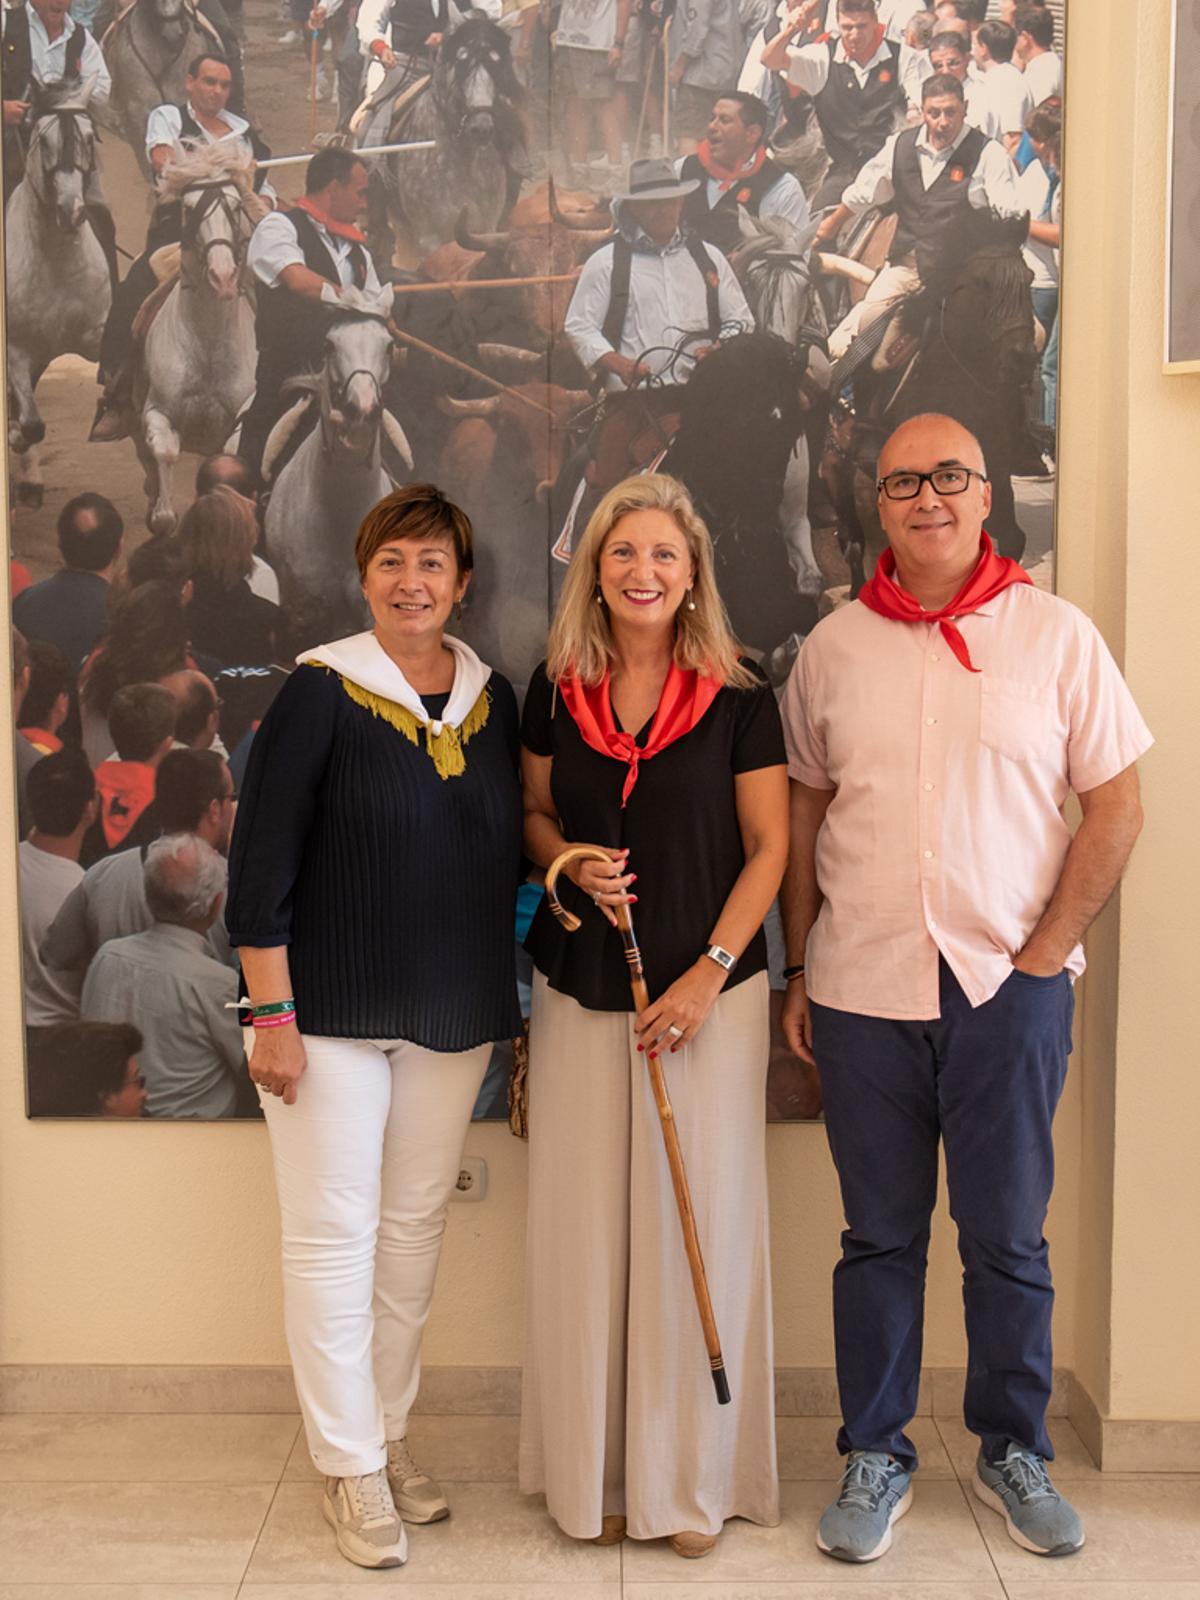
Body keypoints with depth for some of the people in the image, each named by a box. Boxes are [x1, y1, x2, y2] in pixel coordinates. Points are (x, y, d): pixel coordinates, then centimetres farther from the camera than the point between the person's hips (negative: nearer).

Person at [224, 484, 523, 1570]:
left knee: (416, 1229, 12)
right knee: (334, 1233, 2)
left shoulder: (493, 699, 6)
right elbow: (261, 864, -10)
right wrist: (273, 1014, -13)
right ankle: (350, 1465, 17)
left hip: (455, 1015, 5)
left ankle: (389, 1435, 29)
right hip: (333, 1009, -4)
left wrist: (509, 998, 5)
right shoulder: (322, 691, -9)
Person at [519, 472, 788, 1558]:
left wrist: (708, 974, -12)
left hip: (711, 990, -2)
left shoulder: (738, 697, -4)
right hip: (579, 990, 3)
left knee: (697, 1219, 3)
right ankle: (596, 1468, 23)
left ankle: (692, 1474, 19)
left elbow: (768, 847, -3)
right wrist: (571, 864, -8)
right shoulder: (556, 691, 4)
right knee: (585, 1223, 7)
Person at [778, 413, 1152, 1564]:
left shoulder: (1056, 634, 1)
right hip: (862, 989, 1)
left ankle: (1013, 1452, 28)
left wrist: (1044, 952, -5)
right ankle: (874, 1458, 24)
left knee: (1008, 1237, 9)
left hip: (1010, 987, -1)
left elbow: (1116, 806, 1)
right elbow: (804, 812, 11)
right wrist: (798, 972, 7)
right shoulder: (833, 647, 6)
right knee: (879, 1233, 10)